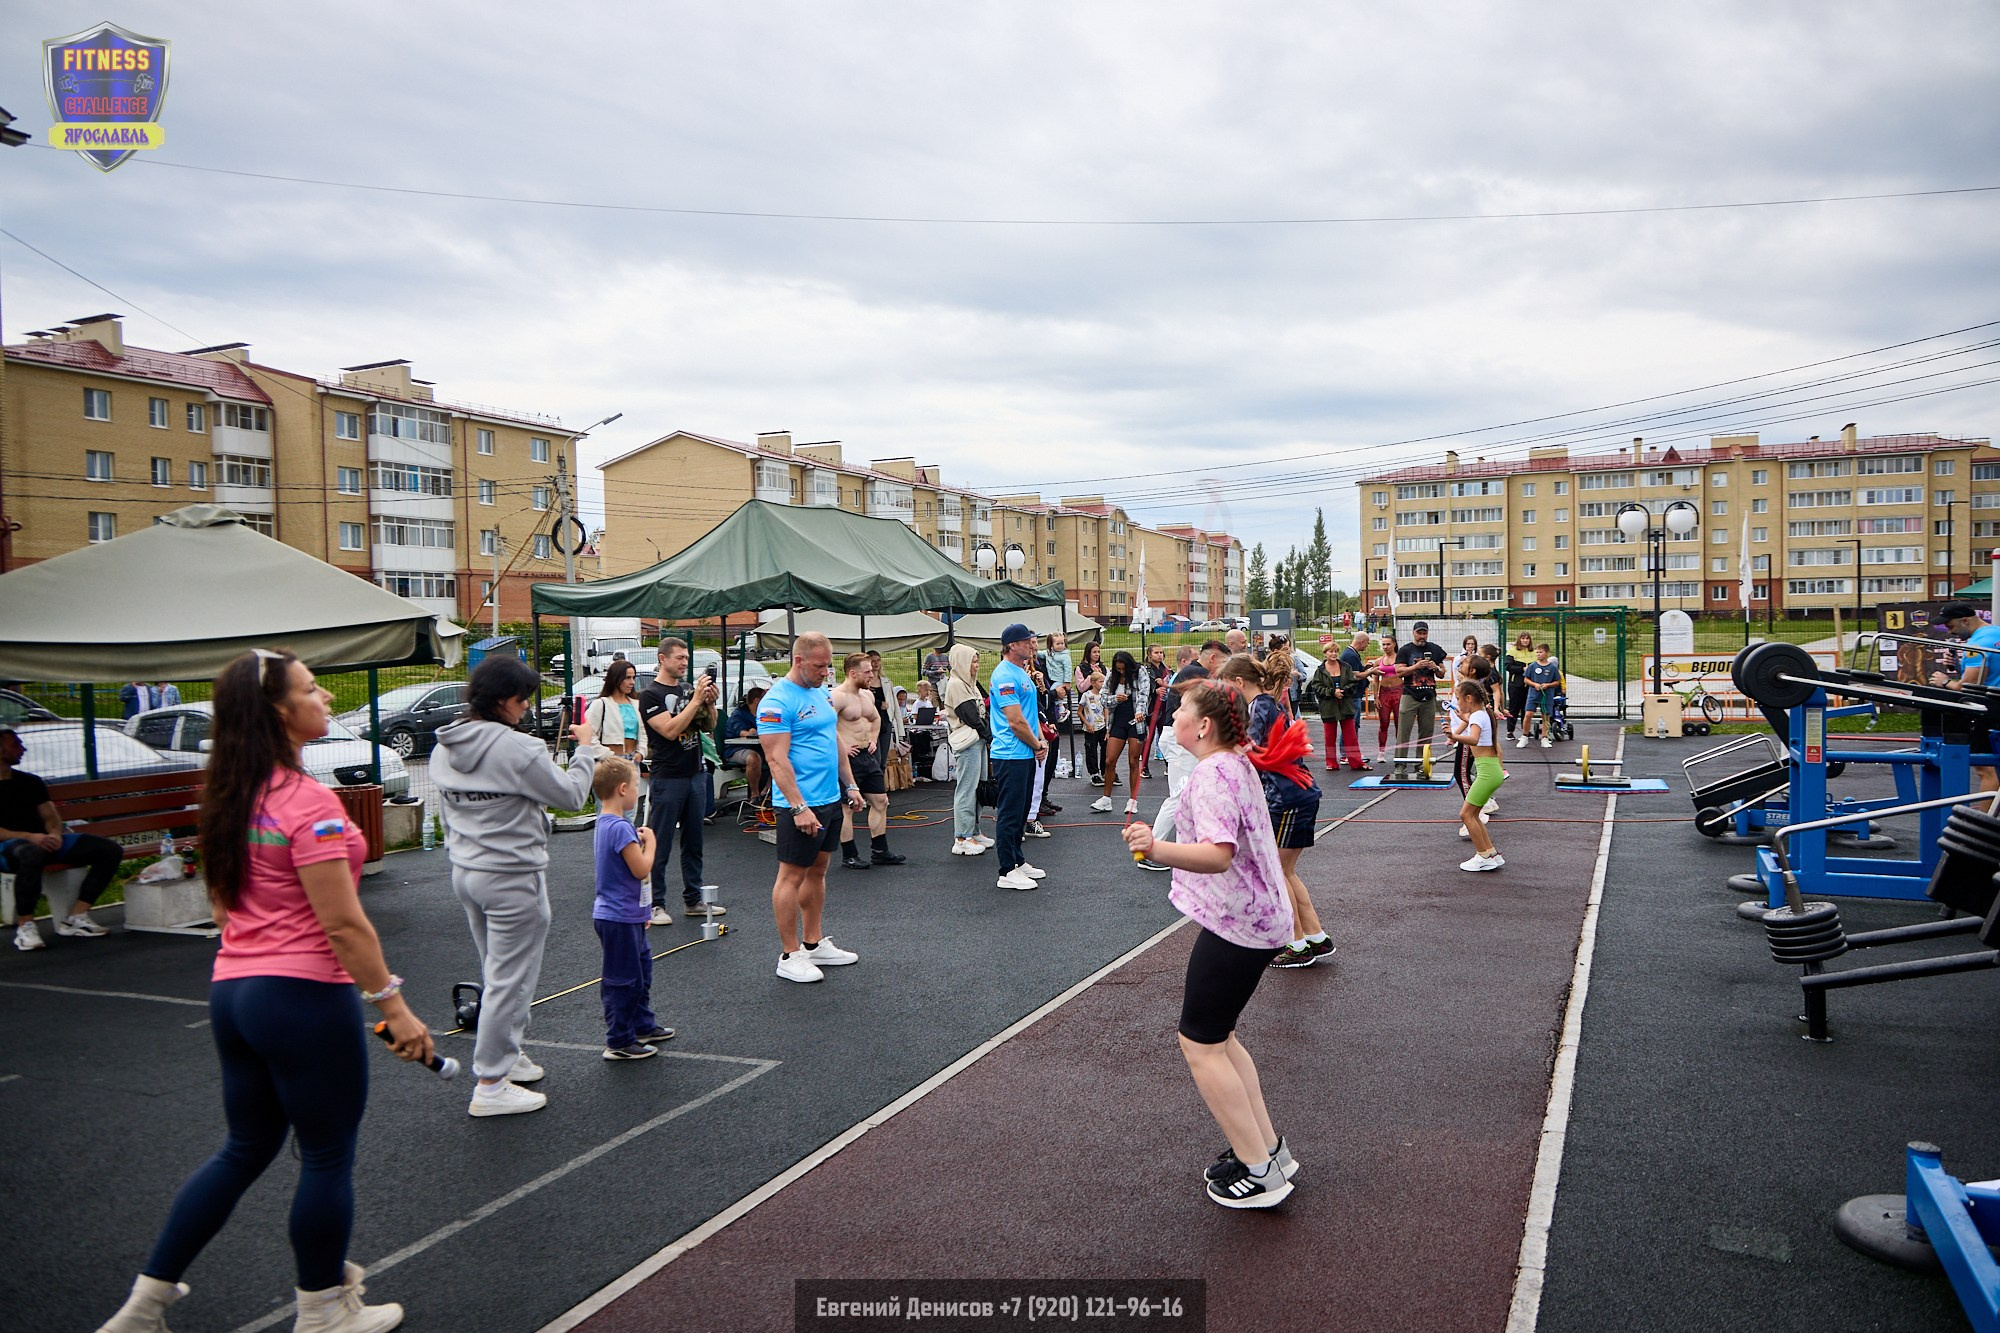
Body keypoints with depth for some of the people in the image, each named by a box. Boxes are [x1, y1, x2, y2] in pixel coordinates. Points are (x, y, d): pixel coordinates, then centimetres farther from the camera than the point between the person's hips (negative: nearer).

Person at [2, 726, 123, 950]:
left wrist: (55, 834, -6)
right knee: (30, 853, -44)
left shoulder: (31, 782, 22)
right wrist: (29, 837, -23)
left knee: (110, 850, -8)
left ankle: (76, 917, -15)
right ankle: (25, 926, -31)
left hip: (44, 842, 7)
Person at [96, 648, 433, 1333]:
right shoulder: (308, 802, -20)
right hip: (305, 996, -9)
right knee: (328, 1159, 9)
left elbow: (222, 900, 17)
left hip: (232, 989, 9)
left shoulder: (229, 798, 7)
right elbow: (343, 924, -20)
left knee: (246, 1148, 24)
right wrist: (393, 1004, -15)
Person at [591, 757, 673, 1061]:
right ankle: (619, 1042, 10)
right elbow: (641, 869, -24)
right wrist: (649, 842, -8)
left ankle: (643, 1026, 34)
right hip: (620, 919, -11)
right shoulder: (620, 827, -24)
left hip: (627, 915, 11)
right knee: (623, 980, 0)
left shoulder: (604, 824, 10)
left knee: (641, 969, 21)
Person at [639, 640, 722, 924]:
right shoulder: (650, 695, -8)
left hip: (696, 773, 6)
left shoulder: (690, 688, 11)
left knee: (693, 843, 12)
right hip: (668, 779, -6)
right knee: (660, 845, 0)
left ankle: (693, 900, 20)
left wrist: (710, 702, -6)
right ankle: (656, 904, 7)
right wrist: (696, 700, -20)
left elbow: (710, 726, 13)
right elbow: (670, 730, -19)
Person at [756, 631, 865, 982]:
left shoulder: (821, 693, 12)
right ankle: (789, 956, 8)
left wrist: (850, 785, 16)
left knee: (817, 871, 15)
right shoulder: (777, 701, -16)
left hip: (831, 799, 9)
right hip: (801, 804, -9)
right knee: (792, 875, 0)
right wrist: (799, 808, -24)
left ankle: (814, 944, 25)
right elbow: (777, 759, -20)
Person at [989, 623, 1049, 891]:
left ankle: (1018, 861, 27)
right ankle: (1007, 872, 3)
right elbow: (1016, 721, -20)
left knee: (1021, 811, 17)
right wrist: (1037, 745, -7)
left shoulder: (1022, 673, 15)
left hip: (1027, 754, 10)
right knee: (1010, 813, -3)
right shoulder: (1004, 676, -17)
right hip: (1010, 756, -10)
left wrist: (1041, 741, 8)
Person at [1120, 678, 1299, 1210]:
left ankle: (1259, 1172, 2)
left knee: (1201, 1045, -3)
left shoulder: (1211, 774, -20)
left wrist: (1158, 849, -49)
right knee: (1218, 1036, 19)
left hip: (1235, 924, -11)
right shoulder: (1237, 764, 12)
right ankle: (1268, 1148, 25)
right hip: (1261, 917, 11)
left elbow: (1219, 854, -35)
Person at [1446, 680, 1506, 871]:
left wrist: (1454, 736, -53)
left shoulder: (1477, 716, -15)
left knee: (1466, 814, -7)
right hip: (1491, 770, 10)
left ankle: (1484, 857, -1)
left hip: (1487, 771, -10)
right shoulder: (1481, 714, 14)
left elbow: (1473, 739, -39)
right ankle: (1492, 854, 15)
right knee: (1472, 814, 13)